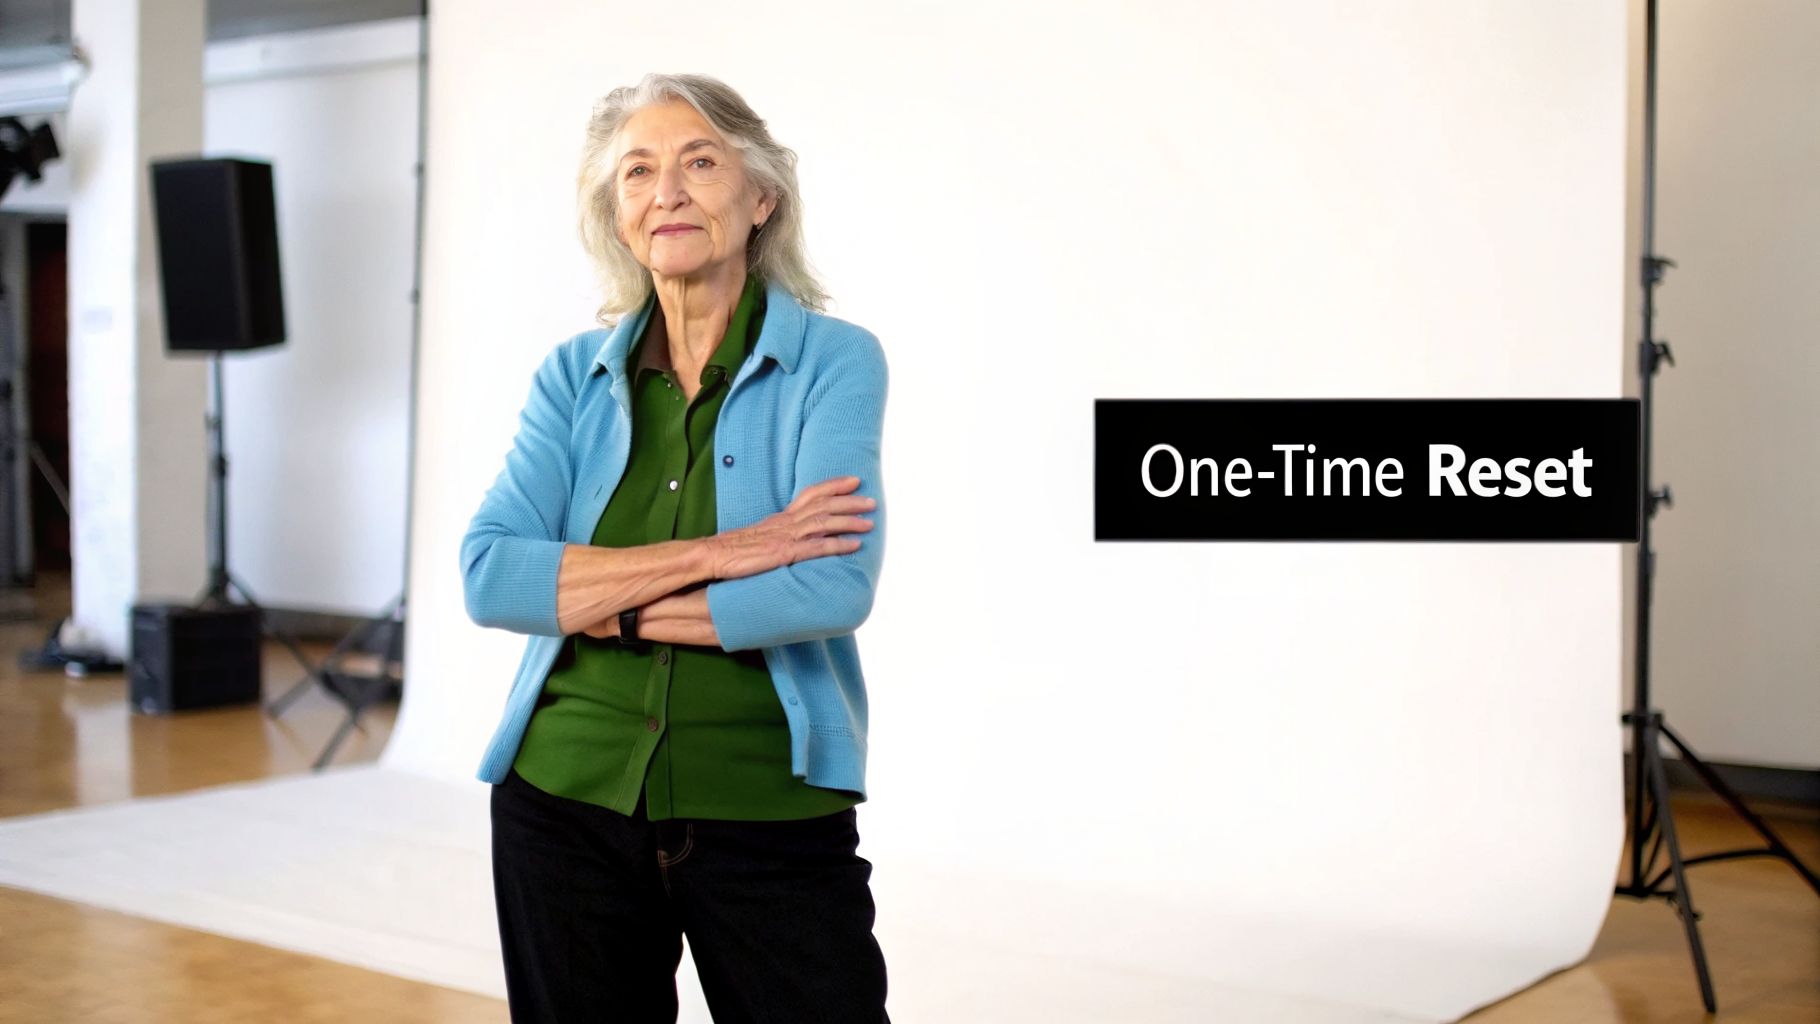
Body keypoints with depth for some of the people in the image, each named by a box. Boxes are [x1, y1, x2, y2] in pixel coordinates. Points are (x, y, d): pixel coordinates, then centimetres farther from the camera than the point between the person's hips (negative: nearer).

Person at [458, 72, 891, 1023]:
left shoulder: (836, 362, -6)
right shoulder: (574, 374, 4)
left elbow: (835, 587, -19)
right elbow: (488, 576, -9)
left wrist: (604, 607, -12)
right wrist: (711, 556, -19)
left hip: (771, 813, -3)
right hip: (569, 802, 3)